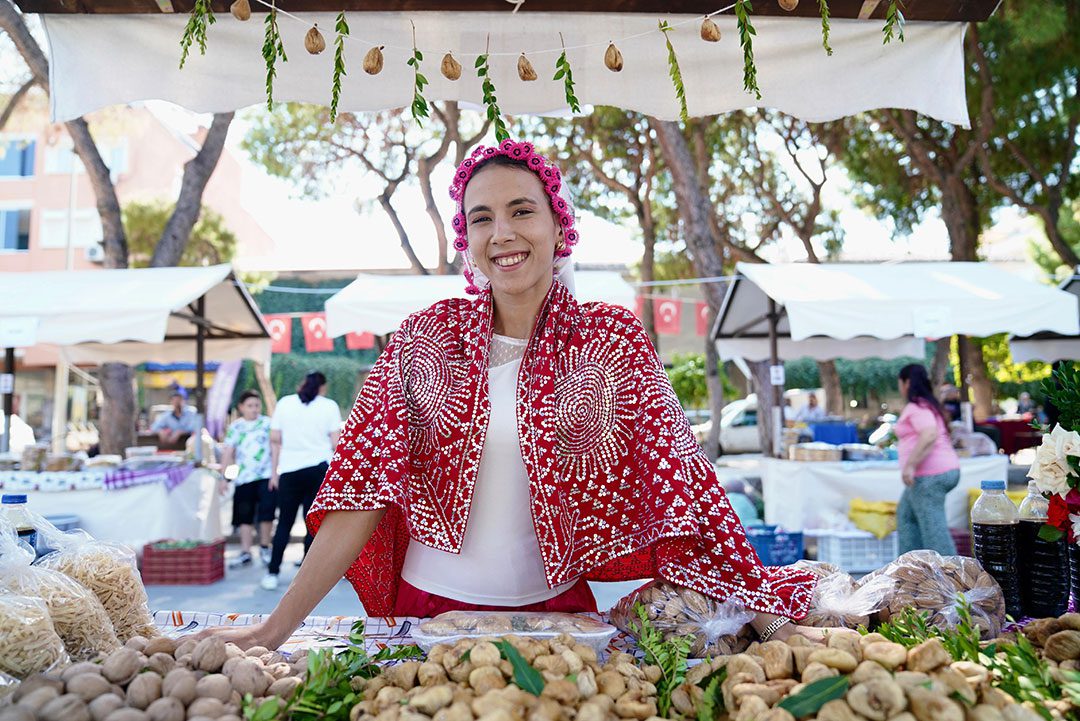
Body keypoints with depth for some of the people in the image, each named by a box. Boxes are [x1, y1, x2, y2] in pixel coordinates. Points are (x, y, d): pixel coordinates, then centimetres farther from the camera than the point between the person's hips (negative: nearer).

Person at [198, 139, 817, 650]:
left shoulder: (613, 340, -5)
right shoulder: (424, 338, -3)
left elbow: (679, 478, -8)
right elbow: (365, 484, -5)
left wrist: (762, 613, -14)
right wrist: (277, 628, -9)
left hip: (556, 610, 0)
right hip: (428, 607, 1)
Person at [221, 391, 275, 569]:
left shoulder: (268, 423, 3)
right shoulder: (235, 427, 8)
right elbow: (228, 453, 8)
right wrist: (225, 477, 3)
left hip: (266, 476, -2)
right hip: (244, 478, 2)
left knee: (266, 512, -6)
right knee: (245, 516, 7)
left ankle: (265, 548, 13)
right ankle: (245, 553, 14)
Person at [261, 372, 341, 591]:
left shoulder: (284, 403, 7)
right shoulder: (329, 406, 2)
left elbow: (275, 439, 6)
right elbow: (336, 443, -3)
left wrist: (274, 472, 11)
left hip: (289, 470, 2)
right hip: (319, 468, -2)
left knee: (284, 523, 11)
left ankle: (272, 574, 10)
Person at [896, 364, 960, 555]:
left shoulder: (916, 407, -14)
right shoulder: (929, 405, 17)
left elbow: (929, 435, -28)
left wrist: (910, 465, -29)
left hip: (929, 475, -11)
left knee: (933, 525, -8)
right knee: (906, 513, 21)